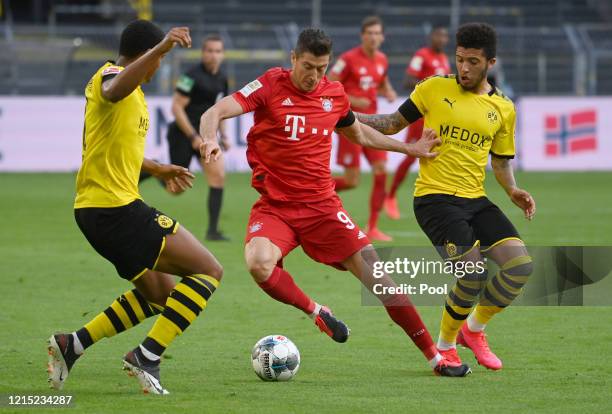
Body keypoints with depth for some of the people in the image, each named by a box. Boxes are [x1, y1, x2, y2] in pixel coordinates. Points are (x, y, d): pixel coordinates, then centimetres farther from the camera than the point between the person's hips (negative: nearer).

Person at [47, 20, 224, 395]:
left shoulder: (131, 92, 20)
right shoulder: (110, 76, -11)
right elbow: (114, 91, -40)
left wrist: (158, 169, 46)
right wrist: (162, 48, -52)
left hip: (95, 210, 11)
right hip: (116, 207, -11)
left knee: (159, 294, 23)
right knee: (209, 271, -9)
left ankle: (71, 346, 17)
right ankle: (148, 356, -13)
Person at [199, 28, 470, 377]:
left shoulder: (335, 93, 6)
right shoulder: (270, 86, -7)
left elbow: (359, 134, 28)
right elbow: (214, 114, -15)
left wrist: (410, 148, 27)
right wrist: (210, 140, -37)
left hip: (322, 205, 3)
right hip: (274, 207, -3)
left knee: (377, 273, -6)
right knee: (258, 263, -34)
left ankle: (435, 356, 5)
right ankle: (316, 312, -5)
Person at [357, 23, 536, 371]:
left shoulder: (503, 108, 10)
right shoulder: (435, 89, 1)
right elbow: (395, 123, 10)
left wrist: (513, 190, 1)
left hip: (476, 199, 4)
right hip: (435, 197, -4)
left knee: (520, 266, -14)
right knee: (474, 270, -24)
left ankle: (474, 329, 13)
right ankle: (445, 345, 3)